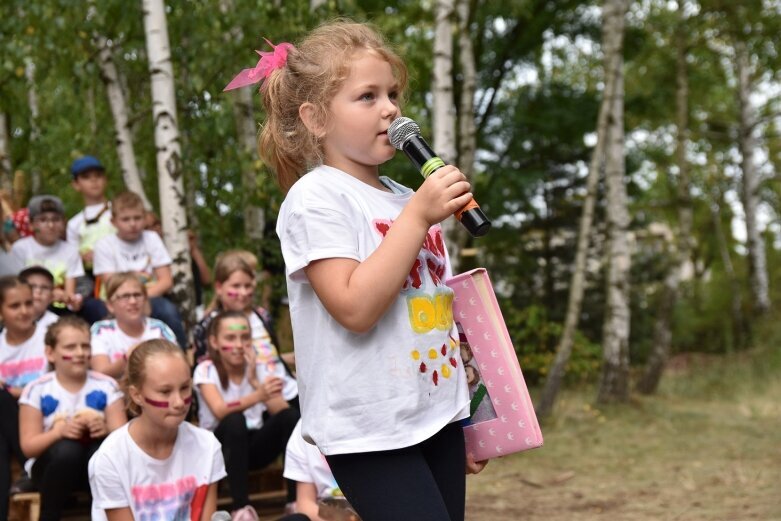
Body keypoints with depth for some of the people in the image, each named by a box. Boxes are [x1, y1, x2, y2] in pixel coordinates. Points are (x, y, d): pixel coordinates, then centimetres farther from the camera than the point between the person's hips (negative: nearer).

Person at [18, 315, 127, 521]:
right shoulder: (37, 390, -3)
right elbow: (28, 446, -7)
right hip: (51, 464, 0)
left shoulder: (106, 386, 0)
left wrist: (106, 430, -29)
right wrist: (59, 432, -26)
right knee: (67, 449, -36)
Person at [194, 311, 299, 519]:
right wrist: (258, 395, -46)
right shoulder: (206, 370, -9)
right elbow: (221, 411, -29)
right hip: (221, 446, -3)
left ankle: (296, 498, -21)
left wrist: (255, 382, -24)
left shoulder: (259, 367, 1)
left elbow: (282, 411, -12)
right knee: (235, 421, -35)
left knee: (291, 416, -23)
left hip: (254, 445, 4)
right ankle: (240, 506, -34)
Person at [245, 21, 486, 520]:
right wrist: (417, 217, -19)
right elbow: (355, 308, -22)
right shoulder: (316, 197, -10)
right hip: (372, 431, -7)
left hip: (438, 415, 8)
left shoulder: (407, 199, 13)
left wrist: (467, 415, 22)